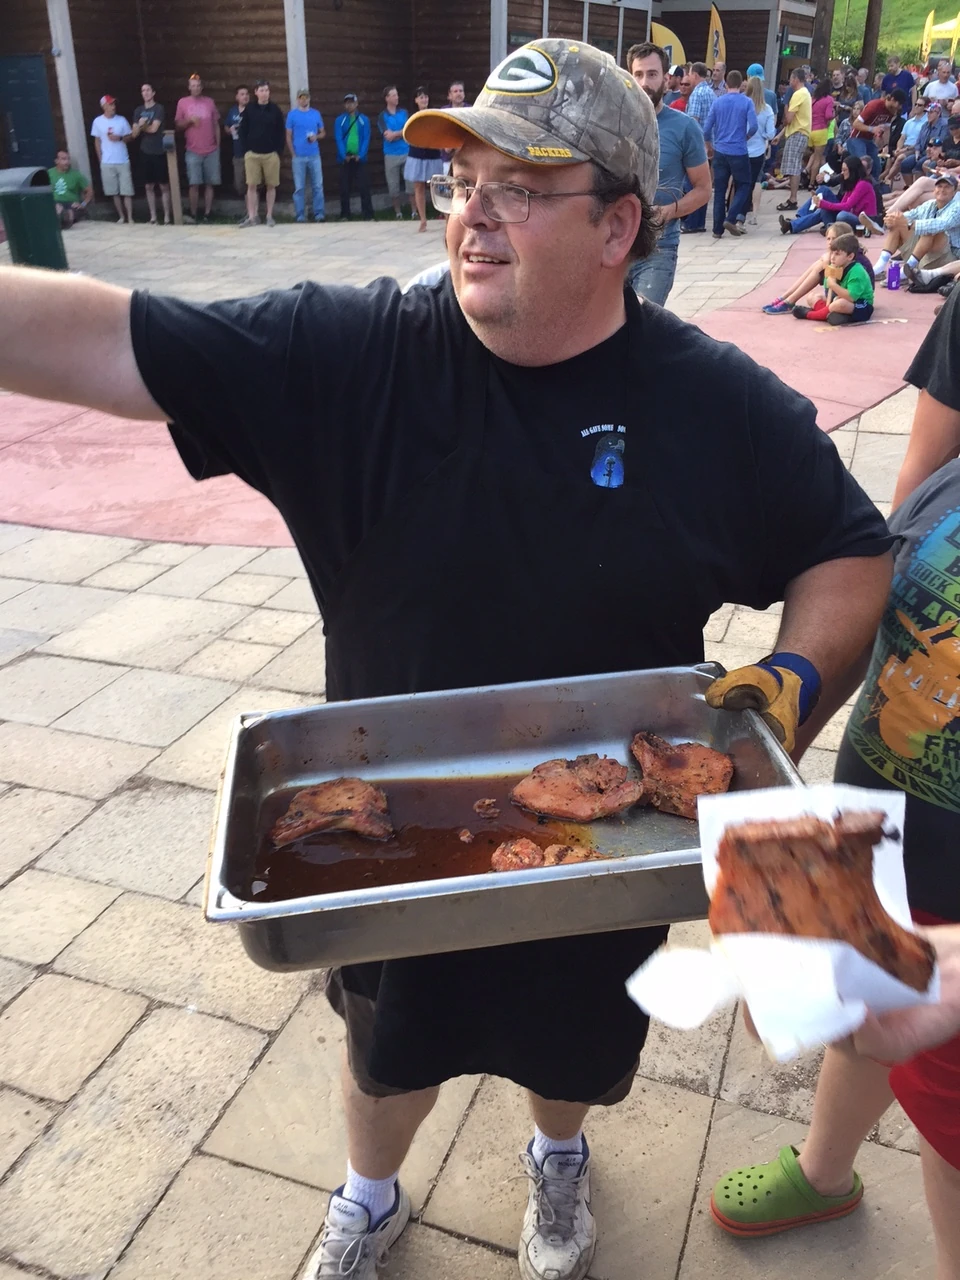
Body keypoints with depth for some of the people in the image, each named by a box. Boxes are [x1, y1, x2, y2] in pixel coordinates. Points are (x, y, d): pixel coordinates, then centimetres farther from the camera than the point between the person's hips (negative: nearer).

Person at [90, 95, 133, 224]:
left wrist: (120, 138, -13)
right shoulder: (98, 121, 1)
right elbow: (97, 141, 7)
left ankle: (130, 218, -1)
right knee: (115, 192, 7)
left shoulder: (122, 120, 0)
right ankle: (121, 217, 17)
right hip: (107, 163, 1)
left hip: (123, 162, -1)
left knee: (127, 192, -4)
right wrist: (101, 160, 3)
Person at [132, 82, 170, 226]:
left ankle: (167, 216, 4)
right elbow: (134, 134, 5)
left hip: (159, 152, -5)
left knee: (164, 186, -1)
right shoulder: (138, 111, 10)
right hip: (145, 152, 5)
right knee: (148, 186, 6)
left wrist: (141, 127, 3)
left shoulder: (159, 109, -4)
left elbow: (153, 128, -13)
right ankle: (153, 216, 12)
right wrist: (139, 125, -15)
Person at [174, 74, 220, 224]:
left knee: (209, 183, 1)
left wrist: (218, 145, 8)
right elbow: (178, 126, 5)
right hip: (193, 151, -1)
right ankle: (193, 214, -3)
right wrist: (189, 120, -13)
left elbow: (216, 125, 11)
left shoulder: (209, 102, 8)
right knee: (194, 184, -7)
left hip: (211, 150, 2)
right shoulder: (183, 102, 4)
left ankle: (207, 213, 5)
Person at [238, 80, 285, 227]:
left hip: (271, 154, 0)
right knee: (252, 185, -2)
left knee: (271, 186, 4)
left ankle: (269, 216, 13)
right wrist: (246, 149, -2)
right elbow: (242, 130, 5)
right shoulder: (249, 109, 3)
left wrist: (279, 151, -3)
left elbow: (282, 132, 4)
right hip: (252, 154, 0)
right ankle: (252, 217, 2)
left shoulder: (275, 109, 3)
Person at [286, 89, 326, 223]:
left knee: (318, 186, 0)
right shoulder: (292, 114, 3)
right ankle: (300, 216, 4)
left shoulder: (316, 113, 9)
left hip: (314, 155, 2)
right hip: (298, 156, -2)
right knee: (299, 187, 0)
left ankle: (319, 215, 5)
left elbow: (323, 132, 15)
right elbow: (288, 136, 4)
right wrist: (293, 154, -4)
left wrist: (316, 137, -8)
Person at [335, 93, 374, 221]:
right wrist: (344, 156, -16)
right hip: (345, 159, 0)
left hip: (360, 158, 0)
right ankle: (344, 215, 12)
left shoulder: (364, 119, 5)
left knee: (364, 187, -4)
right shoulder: (340, 120, 4)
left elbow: (366, 139, -1)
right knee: (345, 188, 4)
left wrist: (360, 155, -14)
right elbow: (338, 139, -3)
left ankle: (368, 215, -2)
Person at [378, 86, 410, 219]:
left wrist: (394, 134, -9)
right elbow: (387, 136, -8)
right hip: (391, 155, -1)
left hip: (407, 153, 1)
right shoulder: (382, 116, 2)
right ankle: (398, 213, 12)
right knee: (393, 186, 3)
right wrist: (402, 133, -3)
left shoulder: (404, 112, 8)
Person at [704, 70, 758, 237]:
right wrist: (746, 137, 8)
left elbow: (707, 128, 3)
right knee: (743, 185, 12)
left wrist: (710, 143, 21)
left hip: (720, 151, 3)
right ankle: (731, 218, -5)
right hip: (739, 152, -3)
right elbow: (753, 126, -12)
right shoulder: (747, 102, -4)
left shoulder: (718, 102, 3)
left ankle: (717, 229, 6)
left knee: (719, 190, 7)